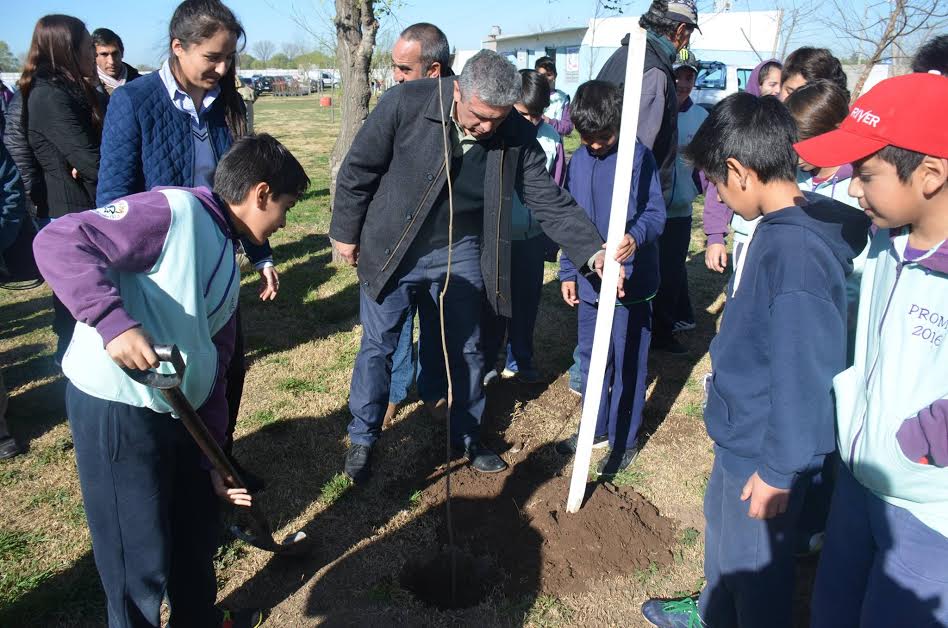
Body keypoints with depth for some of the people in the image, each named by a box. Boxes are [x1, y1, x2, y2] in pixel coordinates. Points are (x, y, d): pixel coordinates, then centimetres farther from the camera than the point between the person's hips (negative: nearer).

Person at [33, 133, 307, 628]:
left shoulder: (227, 263, 14)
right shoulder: (175, 210, -14)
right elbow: (59, 242, -23)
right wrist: (114, 322, -35)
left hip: (179, 410, 10)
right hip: (114, 406, -9)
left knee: (198, 528, 25)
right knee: (141, 564, 6)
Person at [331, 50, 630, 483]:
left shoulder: (517, 136, -14)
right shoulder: (405, 104, -21)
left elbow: (550, 201, -11)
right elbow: (359, 170, -10)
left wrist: (594, 251, -24)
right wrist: (346, 232, -3)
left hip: (459, 253, 2)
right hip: (392, 250, -2)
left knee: (467, 350, 13)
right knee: (378, 347, 8)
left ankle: (467, 437, 35)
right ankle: (362, 438, 29)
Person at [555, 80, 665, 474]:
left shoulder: (639, 158, -11)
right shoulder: (578, 161, 6)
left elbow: (656, 213, -14)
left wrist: (636, 235, -36)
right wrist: (568, 272, 11)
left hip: (630, 283, -6)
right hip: (590, 282, 6)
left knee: (628, 365, 6)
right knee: (591, 359, 17)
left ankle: (625, 441, 22)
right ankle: (596, 428, 35)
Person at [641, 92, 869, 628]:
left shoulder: (793, 251, -30)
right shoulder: (783, 226, 0)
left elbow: (805, 375, -27)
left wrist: (779, 470, -18)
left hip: (764, 448, -10)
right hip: (743, 431, 10)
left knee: (756, 560, 12)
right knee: (722, 524, 28)